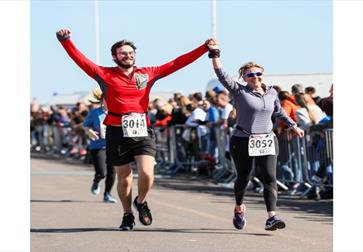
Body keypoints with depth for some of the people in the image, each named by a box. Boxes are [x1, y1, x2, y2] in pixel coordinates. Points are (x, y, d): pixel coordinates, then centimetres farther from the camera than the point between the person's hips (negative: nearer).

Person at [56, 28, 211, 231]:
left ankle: (141, 202, 18)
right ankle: (128, 215, 29)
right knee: (124, 178, 8)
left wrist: (205, 48, 7)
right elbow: (81, 60, -5)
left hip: (143, 132, 1)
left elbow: (177, 63, 10)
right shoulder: (105, 75, 3)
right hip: (118, 132, -1)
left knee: (147, 174, -13)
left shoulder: (147, 74, 9)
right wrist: (66, 41, -19)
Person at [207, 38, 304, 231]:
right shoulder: (239, 91, -4)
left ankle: (271, 217, -20)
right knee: (243, 178, 11)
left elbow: (279, 112, 25)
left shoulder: (271, 93, 9)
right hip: (242, 142, -2)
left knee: (269, 178, -12)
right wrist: (215, 53, -24)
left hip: (267, 142, 2)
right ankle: (239, 208, 40)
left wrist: (293, 126, 31)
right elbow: (221, 74, -14)